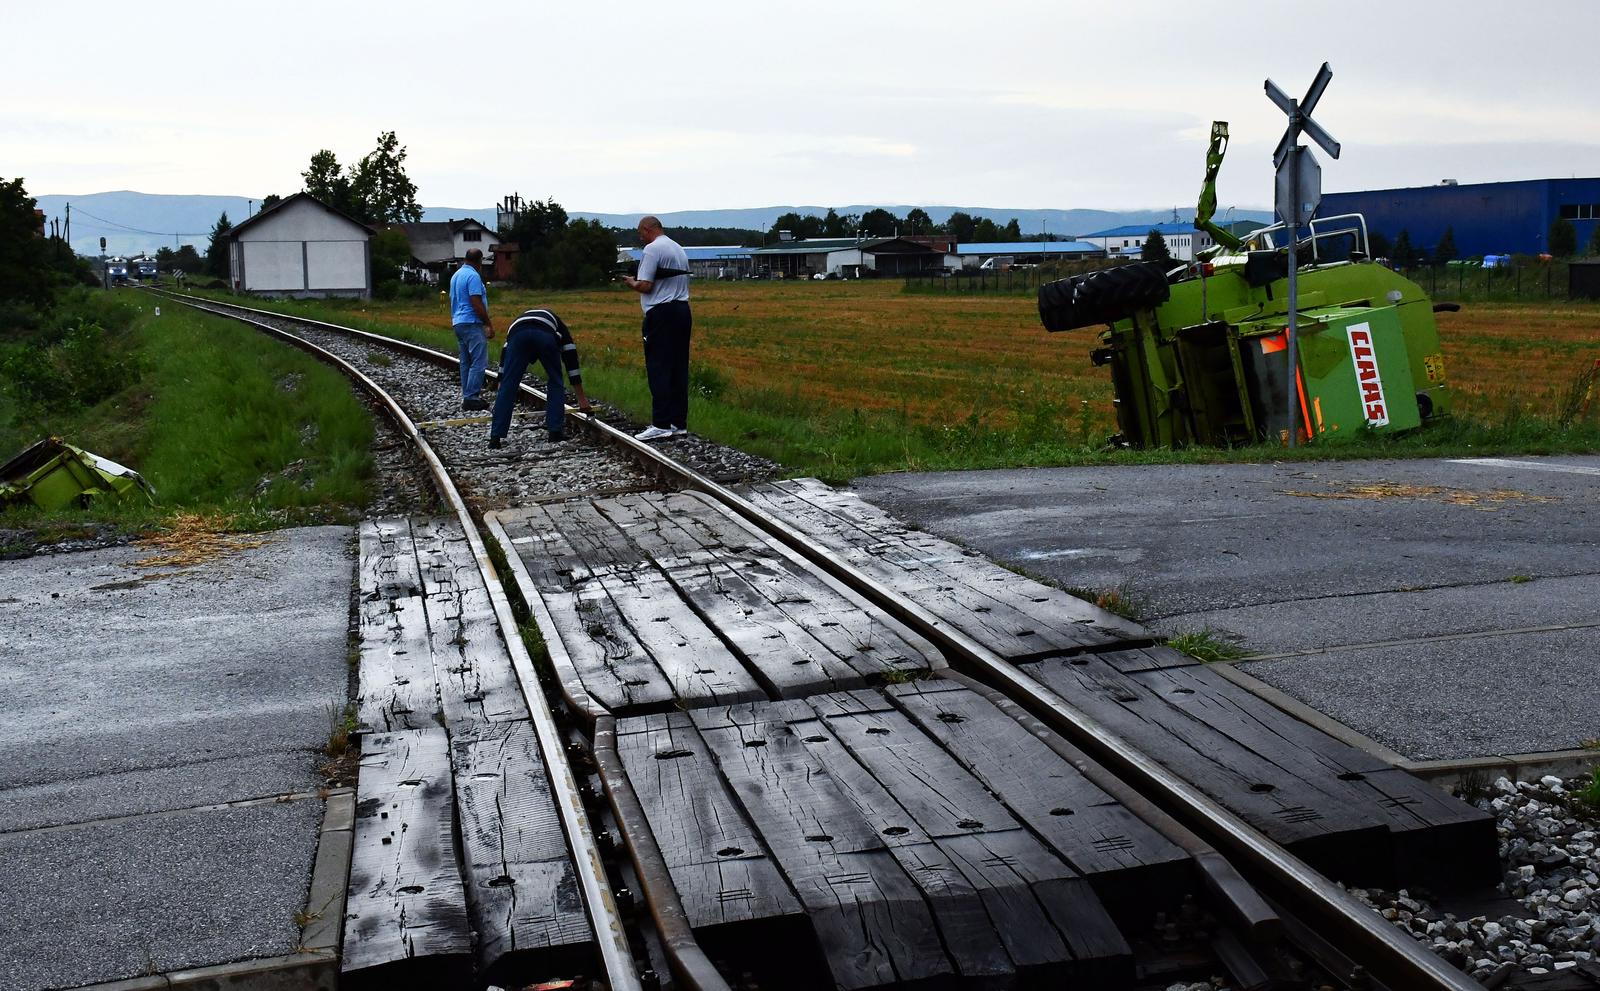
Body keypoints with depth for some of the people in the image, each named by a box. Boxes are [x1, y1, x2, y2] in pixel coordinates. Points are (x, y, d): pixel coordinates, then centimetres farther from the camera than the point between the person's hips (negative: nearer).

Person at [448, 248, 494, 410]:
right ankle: (471, 398, -13)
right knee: (479, 362, -9)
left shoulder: (456, 275, 15)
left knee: (466, 362, 11)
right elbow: (477, 304, -19)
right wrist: (490, 325, -15)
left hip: (458, 323, 10)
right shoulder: (473, 276, -14)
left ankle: (467, 396, 13)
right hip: (472, 323, -10)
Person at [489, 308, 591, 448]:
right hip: (546, 335, -1)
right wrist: (582, 399, 37)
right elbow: (571, 360, 35)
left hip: (518, 335, 1)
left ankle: (496, 436, 3)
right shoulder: (557, 324, 42)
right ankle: (555, 431, 17)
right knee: (556, 383, 20)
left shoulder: (519, 321, 47)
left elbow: (504, 360, 42)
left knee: (507, 385, 7)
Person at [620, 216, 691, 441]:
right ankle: (679, 422, 11)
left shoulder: (653, 249, -9)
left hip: (661, 313, -9)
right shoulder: (679, 249, 19)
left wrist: (631, 283, 7)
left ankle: (661, 424, -12)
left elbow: (645, 286, -14)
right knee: (678, 369, 9)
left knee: (658, 369, -8)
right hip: (683, 310, 9)